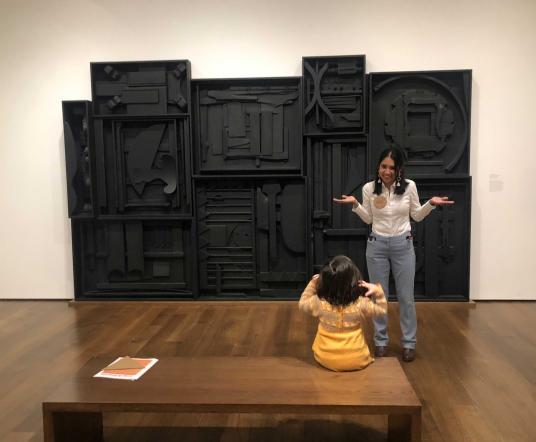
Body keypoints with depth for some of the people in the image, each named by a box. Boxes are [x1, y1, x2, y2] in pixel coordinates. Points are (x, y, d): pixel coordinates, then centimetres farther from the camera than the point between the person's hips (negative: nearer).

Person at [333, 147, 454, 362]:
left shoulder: (409, 186, -7)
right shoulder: (369, 188, -7)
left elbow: (417, 215, 4)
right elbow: (368, 219, 5)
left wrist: (431, 204, -12)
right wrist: (355, 204, -10)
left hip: (403, 245, 0)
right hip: (377, 245, 1)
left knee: (406, 297, 6)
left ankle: (409, 343, 22)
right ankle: (380, 341, 25)